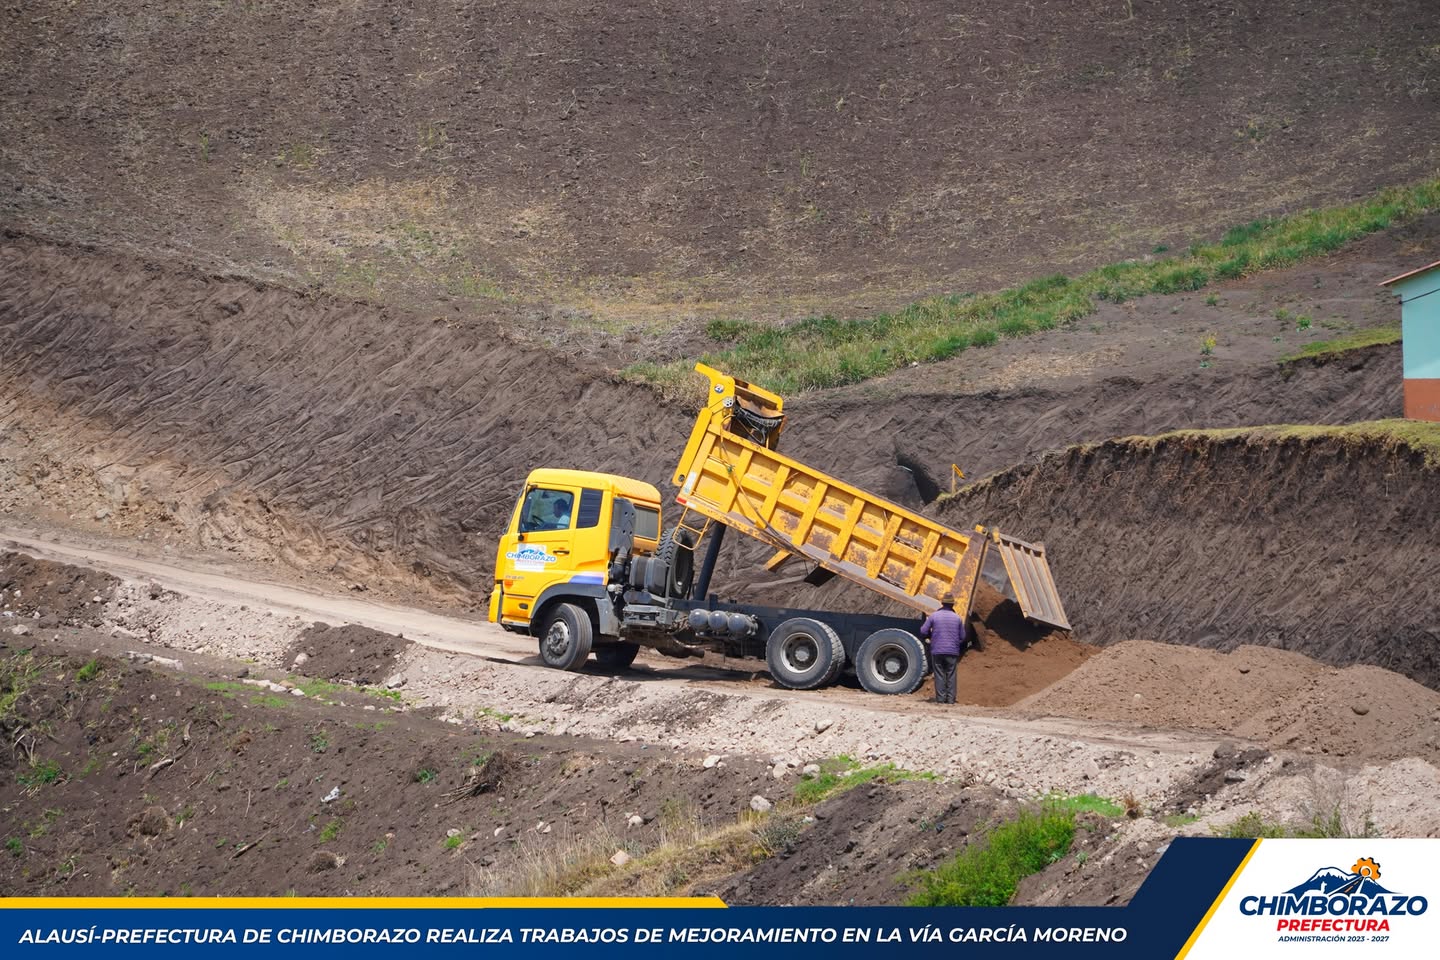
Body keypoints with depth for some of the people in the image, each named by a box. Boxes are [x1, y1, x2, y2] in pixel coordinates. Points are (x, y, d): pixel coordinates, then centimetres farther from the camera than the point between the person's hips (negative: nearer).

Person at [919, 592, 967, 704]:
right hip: (952, 651, 1)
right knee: (951, 675, 6)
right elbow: (962, 637, 6)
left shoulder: (933, 616, -2)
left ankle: (940, 698, 1)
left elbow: (923, 631, -1)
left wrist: (931, 636, 19)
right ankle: (950, 698, 3)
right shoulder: (958, 618, 1)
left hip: (937, 650, 0)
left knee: (939, 674, 4)